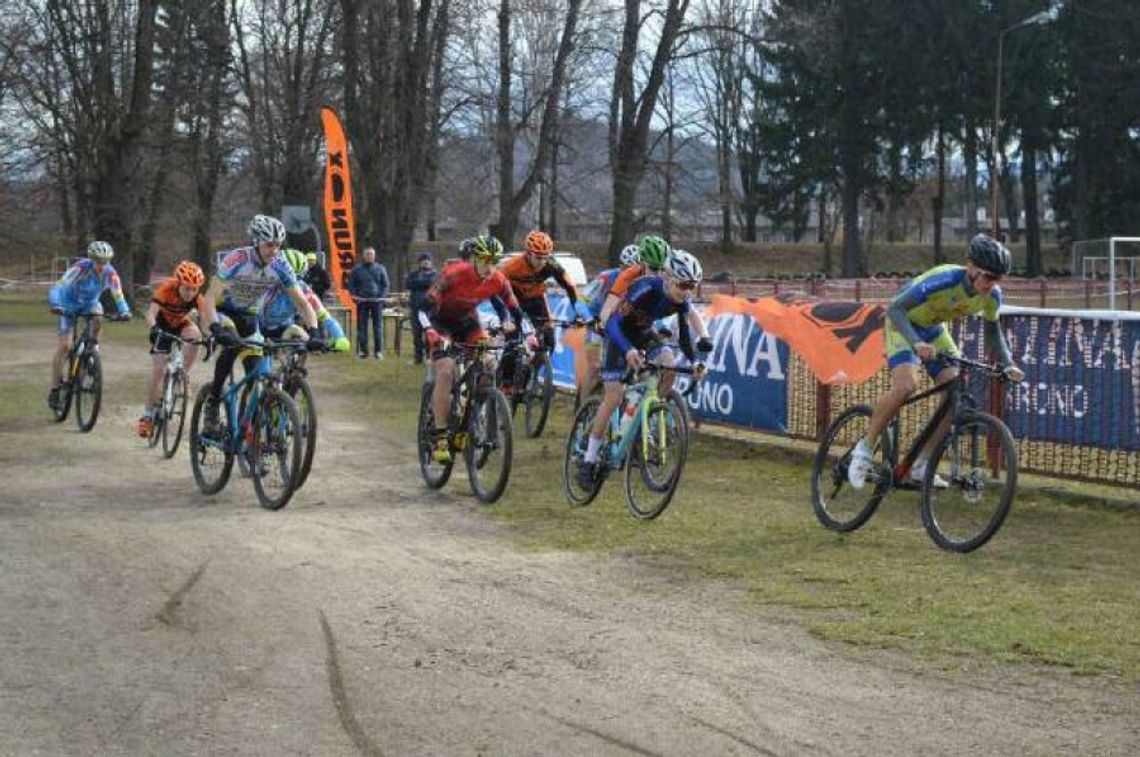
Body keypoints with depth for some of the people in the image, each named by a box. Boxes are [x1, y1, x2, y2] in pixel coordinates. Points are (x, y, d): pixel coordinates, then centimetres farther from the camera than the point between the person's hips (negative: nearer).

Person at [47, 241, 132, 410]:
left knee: (97, 315, -34)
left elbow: (119, 296, -22)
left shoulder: (110, 273, -21)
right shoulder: (80, 268, -31)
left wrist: (124, 311, -42)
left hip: (89, 303, 3)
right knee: (64, 346, -10)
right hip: (69, 304, -3)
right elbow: (57, 287, -38)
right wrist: (55, 305, -55)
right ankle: (54, 390, -3)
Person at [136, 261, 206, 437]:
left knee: (195, 336, -31)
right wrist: (154, 329, -62)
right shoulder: (167, 288, -33)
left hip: (181, 324, 3)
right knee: (158, 369, -11)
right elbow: (151, 313, -42)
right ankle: (147, 414, -2)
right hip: (163, 325, -3)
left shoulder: (196, 296, -25)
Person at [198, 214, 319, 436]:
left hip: (248, 316, 4)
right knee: (232, 344, -34)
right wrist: (216, 329, -53)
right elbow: (209, 298, -37)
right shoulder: (236, 259, -30)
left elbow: (302, 302, -14)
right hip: (221, 311, -4)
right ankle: (212, 404, -23)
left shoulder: (280, 266, -18)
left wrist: (313, 332, -31)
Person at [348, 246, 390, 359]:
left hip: (376, 301, 0)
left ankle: (378, 350, 4)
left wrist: (381, 296, -4)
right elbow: (351, 284, 10)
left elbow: (385, 285, 9)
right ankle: (362, 350, 6)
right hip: (362, 301, 0)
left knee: (378, 326, 0)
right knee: (362, 326, 1)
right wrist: (354, 295, -4)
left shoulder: (380, 269, 7)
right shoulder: (357, 269, 6)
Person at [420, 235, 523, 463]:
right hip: (441, 322, -5)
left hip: (467, 321, 5)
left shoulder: (498, 281, -18)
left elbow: (515, 311, -5)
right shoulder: (454, 273, -30)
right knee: (446, 372, -23)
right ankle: (439, 437, -20)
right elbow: (426, 307, -32)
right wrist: (432, 334, -47)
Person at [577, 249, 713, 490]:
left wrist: (694, 361, -26)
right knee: (614, 396, -13)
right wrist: (628, 350, -55)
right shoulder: (646, 289, -35)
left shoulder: (682, 301, -18)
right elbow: (612, 323, -40)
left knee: (669, 364, -23)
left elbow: (684, 335, -8)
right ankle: (589, 461, -6)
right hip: (619, 334, -5)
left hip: (646, 333, 5)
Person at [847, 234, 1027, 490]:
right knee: (906, 385, -30)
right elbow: (896, 308, -40)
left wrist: (1007, 364, -12)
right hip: (904, 324, -6)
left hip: (934, 329, 6)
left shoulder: (992, 295, -17)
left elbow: (993, 331, 3)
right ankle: (864, 448, -13)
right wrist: (917, 343, -54)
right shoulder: (945, 279, -36)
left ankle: (921, 465, 0)